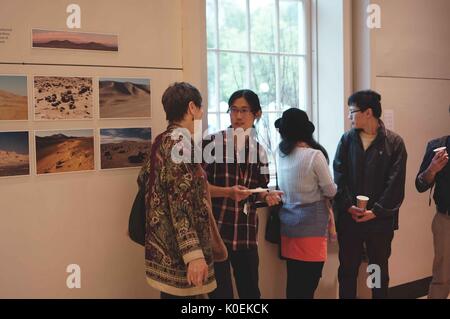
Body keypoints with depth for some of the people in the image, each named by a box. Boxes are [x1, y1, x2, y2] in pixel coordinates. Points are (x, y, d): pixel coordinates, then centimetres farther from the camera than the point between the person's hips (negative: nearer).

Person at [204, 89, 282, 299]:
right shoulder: (213, 143, -5)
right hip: (216, 229, -4)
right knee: (220, 292, 1)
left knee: (250, 290, 12)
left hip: (246, 232, 5)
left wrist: (267, 196, -6)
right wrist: (228, 192, -23)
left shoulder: (259, 150, 10)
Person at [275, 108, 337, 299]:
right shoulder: (314, 155, -14)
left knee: (294, 281, 14)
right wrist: (321, 193, 14)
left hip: (288, 223, 6)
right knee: (308, 283, 3)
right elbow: (331, 191, -6)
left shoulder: (280, 154, 2)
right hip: (311, 226, -6)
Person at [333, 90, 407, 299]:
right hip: (348, 219, 2)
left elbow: (396, 183, -8)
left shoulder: (394, 143, -4)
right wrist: (348, 205, -12)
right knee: (347, 269, 10)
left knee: (380, 270, 13)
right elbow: (338, 177, 0)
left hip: (380, 220, -2)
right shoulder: (347, 140, 3)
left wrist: (376, 211, -14)